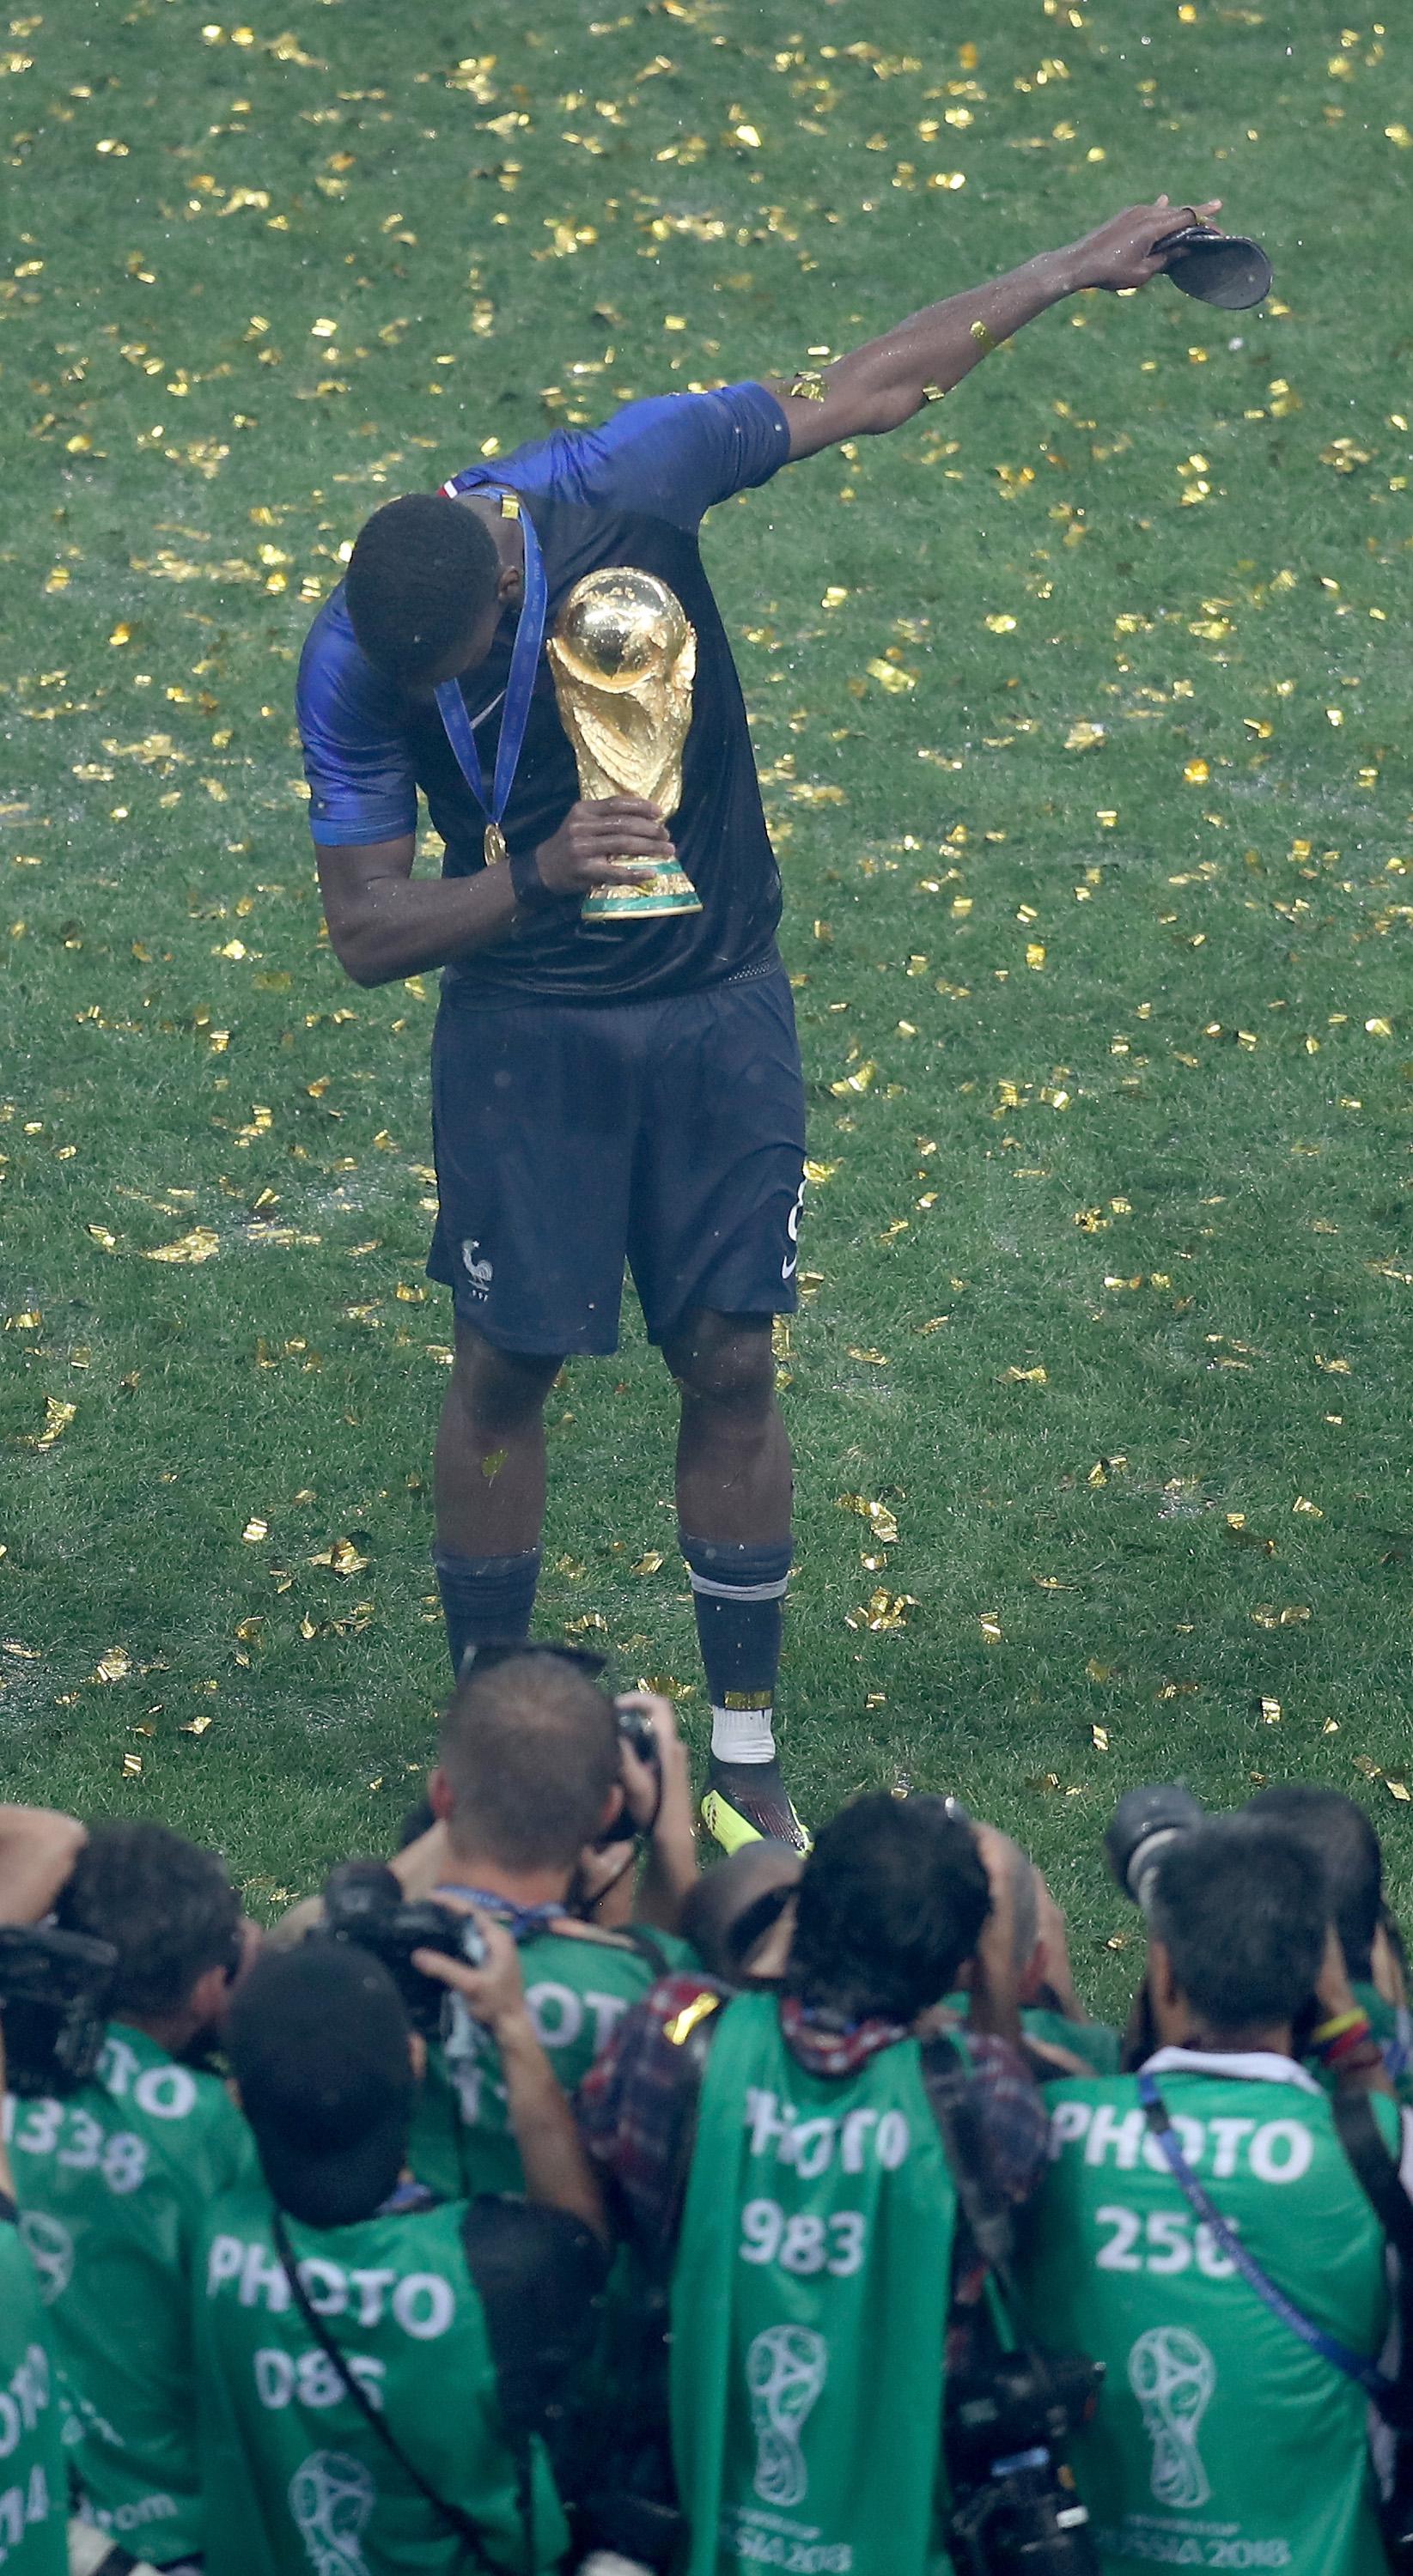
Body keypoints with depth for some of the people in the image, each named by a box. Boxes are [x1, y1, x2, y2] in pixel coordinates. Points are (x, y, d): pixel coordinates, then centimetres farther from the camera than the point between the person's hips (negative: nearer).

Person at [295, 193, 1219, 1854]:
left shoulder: (624, 484, -19)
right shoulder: (351, 668, -17)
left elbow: (867, 389, -6)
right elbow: (364, 934, -15)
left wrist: (1070, 271, 0)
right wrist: (537, 878, -32)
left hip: (718, 1004, 1)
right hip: (525, 1025, -1)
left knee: (731, 1368, 3)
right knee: (504, 1372, 3)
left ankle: (745, 1754, 15)